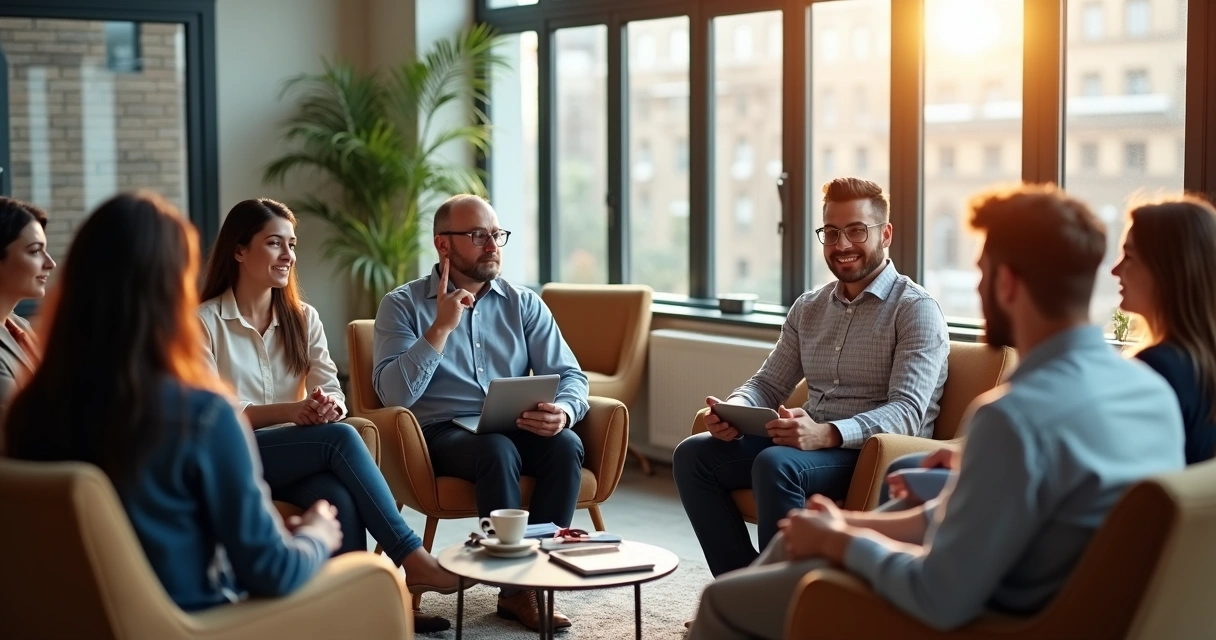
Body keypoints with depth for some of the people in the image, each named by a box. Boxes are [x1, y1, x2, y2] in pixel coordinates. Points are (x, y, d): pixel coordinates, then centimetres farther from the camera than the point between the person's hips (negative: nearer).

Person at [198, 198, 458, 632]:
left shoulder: (303, 318, 14)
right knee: (341, 438, -30)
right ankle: (412, 558, -30)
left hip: (301, 457, 4)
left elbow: (333, 392, 4)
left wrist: (327, 407, -23)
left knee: (338, 496, -33)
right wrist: (288, 411, -24)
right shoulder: (204, 322, -2)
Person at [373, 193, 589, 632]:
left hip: (515, 428, 3)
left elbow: (569, 376, 3)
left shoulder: (524, 304, 11)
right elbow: (395, 393, -11)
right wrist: (442, 327, -17)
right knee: (497, 449, -35)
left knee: (566, 444, -28)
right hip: (441, 432, -3)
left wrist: (563, 411, -21)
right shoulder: (402, 305, 2)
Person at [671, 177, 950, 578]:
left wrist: (826, 434, -33)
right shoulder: (808, 308, 17)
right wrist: (736, 410, -8)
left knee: (776, 464, -33)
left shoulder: (915, 309, -6)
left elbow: (907, 412, -17)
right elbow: (768, 383, 17)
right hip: (807, 443, 7)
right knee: (693, 454, -10)